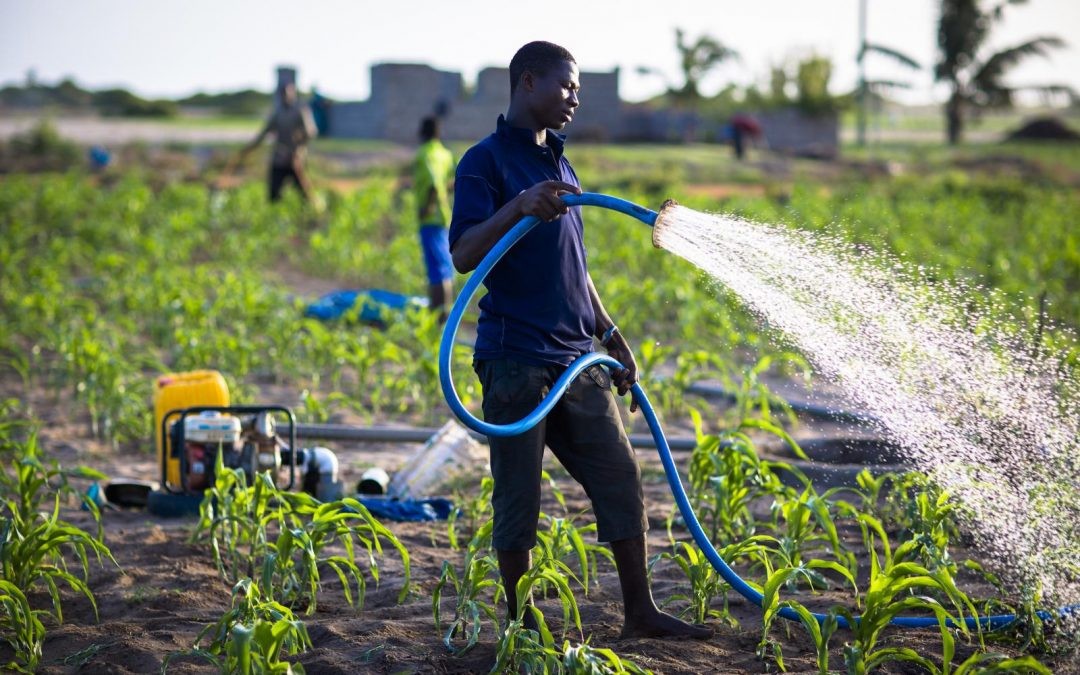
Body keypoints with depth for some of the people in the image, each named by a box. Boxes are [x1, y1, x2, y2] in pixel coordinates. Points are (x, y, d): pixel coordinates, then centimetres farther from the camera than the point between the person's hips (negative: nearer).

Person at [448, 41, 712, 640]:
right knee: (518, 494, 0)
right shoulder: (486, 162, -6)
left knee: (620, 476, 5)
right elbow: (463, 255, -18)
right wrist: (517, 208, -32)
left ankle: (640, 611, 11)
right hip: (516, 359, -8)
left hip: (577, 356, 8)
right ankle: (519, 619, 10)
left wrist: (610, 336, 22)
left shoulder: (560, 165, 19)